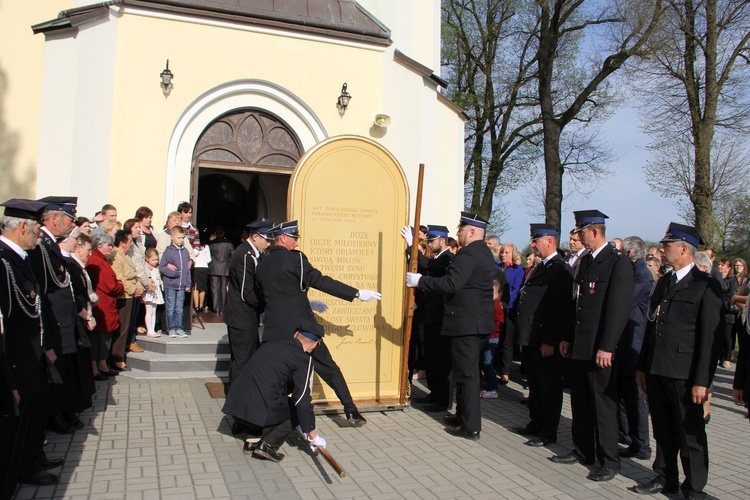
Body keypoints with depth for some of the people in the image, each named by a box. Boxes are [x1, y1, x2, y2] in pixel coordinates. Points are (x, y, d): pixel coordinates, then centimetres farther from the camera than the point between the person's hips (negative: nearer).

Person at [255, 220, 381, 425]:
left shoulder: (262, 265, 9)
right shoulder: (294, 258, -10)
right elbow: (320, 281, -14)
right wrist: (357, 293, -11)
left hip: (274, 330, 4)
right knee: (329, 368, 7)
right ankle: (351, 410, 10)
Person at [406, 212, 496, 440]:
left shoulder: (468, 253, -17)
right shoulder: (484, 252, 16)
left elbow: (451, 284, -26)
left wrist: (419, 280, -19)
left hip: (466, 322, -10)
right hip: (479, 321, 10)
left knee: (466, 373, -3)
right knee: (467, 371, 19)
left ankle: (471, 426, 4)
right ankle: (463, 415, 31)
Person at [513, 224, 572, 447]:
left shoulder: (560, 270, -15)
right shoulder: (538, 269, 16)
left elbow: (557, 309, -21)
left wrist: (549, 341, -23)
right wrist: (523, 335, 15)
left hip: (546, 341, -10)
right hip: (530, 338, 10)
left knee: (549, 387, 3)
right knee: (534, 384, 18)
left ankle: (548, 433, 13)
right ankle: (536, 424, 30)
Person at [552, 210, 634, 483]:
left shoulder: (618, 262, -12)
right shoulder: (586, 261, 13)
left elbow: (620, 308, -18)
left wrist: (606, 347, -20)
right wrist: (568, 338, 14)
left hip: (599, 349, -8)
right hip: (579, 346, 8)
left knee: (603, 404, 3)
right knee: (580, 402, 15)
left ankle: (609, 461, 16)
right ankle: (583, 451, 29)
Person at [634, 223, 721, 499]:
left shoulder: (706, 286, -8)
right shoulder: (664, 282, 14)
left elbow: (709, 337, -12)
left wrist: (701, 380, -15)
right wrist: (642, 366, 15)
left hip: (684, 374, -7)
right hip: (657, 370, 7)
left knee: (691, 434, 6)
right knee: (663, 430, 16)